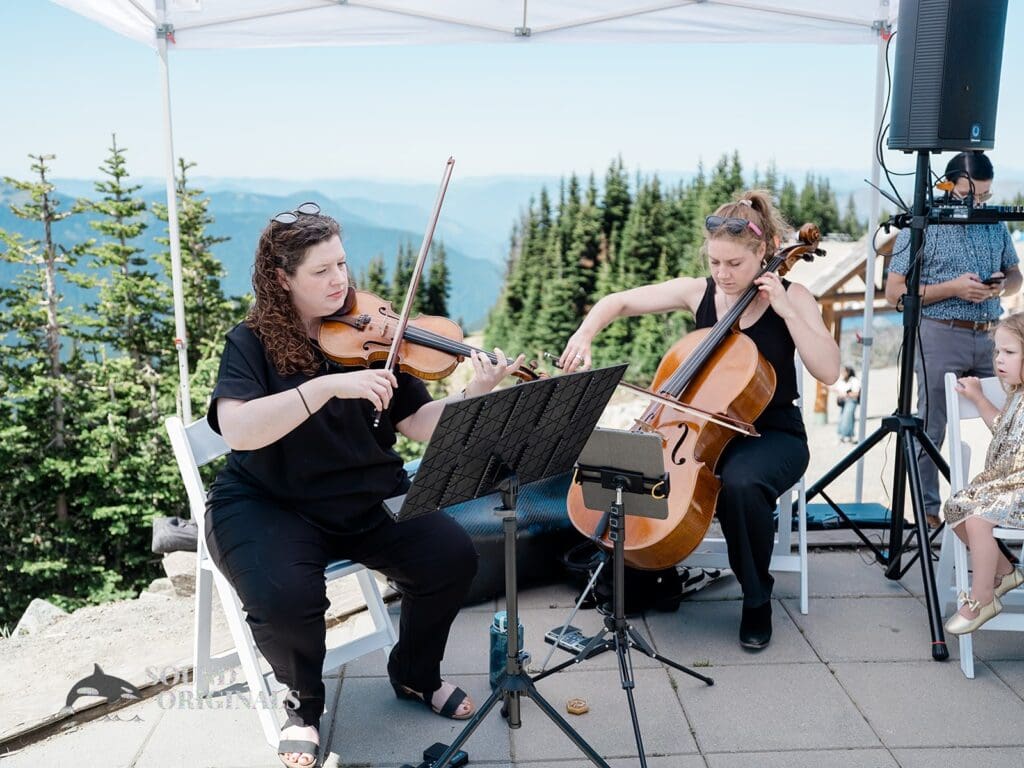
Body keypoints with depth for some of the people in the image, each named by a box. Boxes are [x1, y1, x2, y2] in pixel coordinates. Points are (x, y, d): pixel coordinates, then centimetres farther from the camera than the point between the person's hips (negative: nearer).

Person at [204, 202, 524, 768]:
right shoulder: (251, 344, -8)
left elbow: (418, 424, -2)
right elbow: (237, 431, -26)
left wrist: (474, 396, -21)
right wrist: (330, 385, -35)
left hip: (368, 497, 4)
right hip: (270, 504, -3)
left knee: (452, 556, -17)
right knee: (283, 596, -32)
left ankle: (415, 676, 13)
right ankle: (303, 702, 4)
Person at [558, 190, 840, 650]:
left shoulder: (792, 298, -6)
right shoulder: (697, 292, 0)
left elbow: (829, 371, -18)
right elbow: (618, 302, 4)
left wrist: (785, 309, -21)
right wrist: (584, 335, -15)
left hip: (772, 435, -3)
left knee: (741, 483, -37)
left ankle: (757, 599, -9)